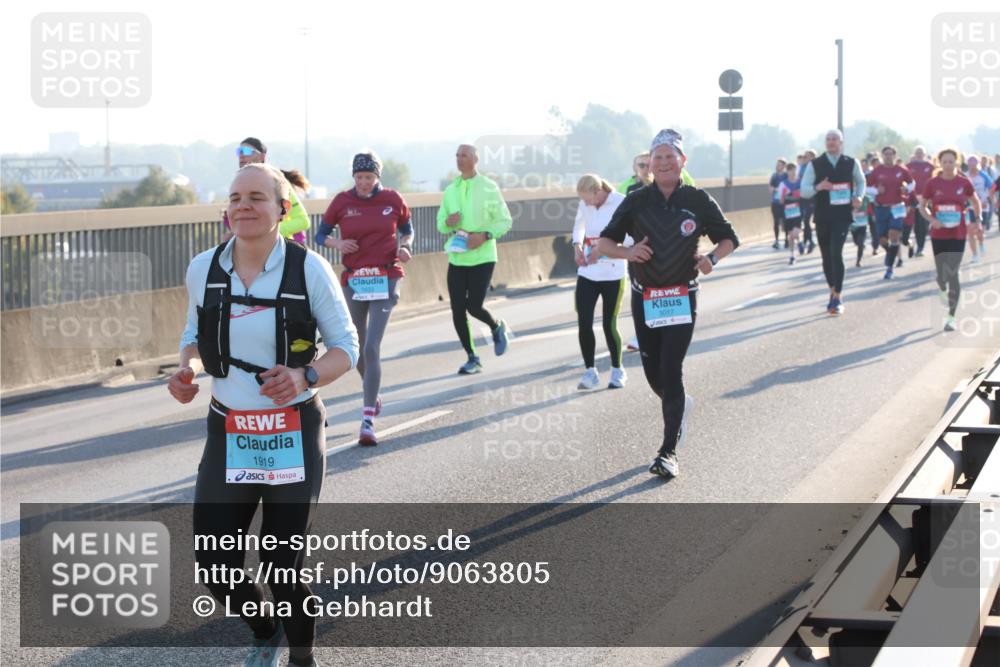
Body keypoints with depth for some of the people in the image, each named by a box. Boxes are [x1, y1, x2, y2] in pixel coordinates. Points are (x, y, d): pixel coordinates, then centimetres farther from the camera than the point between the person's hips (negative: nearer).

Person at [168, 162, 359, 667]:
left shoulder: (309, 269, -10)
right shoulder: (203, 269, -1)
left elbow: (346, 347, -3)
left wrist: (305, 376, -22)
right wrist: (187, 369, -6)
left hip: (295, 436, -3)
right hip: (229, 435, 3)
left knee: (283, 567, 0)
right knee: (216, 568, 0)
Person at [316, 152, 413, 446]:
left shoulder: (393, 200, 0)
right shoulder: (342, 201, 1)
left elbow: (407, 228, 15)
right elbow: (321, 234, 8)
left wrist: (405, 246, -5)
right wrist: (336, 243, -13)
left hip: (385, 280, -2)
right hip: (353, 280, 2)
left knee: (372, 348, -14)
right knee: (358, 348, 12)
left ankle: (368, 420, -14)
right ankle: (373, 395, 41)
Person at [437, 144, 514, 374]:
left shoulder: (489, 188, -3)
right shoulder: (450, 190, 9)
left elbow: (505, 221, -1)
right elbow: (440, 224, 15)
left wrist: (484, 236, -17)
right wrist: (447, 222, -9)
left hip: (482, 258, -4)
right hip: (456, 258, 5)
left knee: (474, 306, -12)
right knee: (457, 310, 0)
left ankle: (497, 327, 22)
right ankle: (472, 358, 13)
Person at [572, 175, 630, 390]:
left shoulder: (621, 203, -14)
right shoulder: (585, 205, 2)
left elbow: (631, 237, -18)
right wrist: (577, 245, 0)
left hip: (613, 275, -4)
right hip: (587, 273, 4)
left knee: (609, 325, 3)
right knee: (584, 324, -3)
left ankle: (617, 371, 22)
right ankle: (590, 371, 10)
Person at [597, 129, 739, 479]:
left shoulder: (697, 200, -1)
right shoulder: (636, 202, 2)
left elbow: (728, 239, 9)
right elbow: (604, 243, 5)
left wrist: (712, 258, -12)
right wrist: (627, 251, -16)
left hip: (682, 299, -3)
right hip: (644, 299, 3)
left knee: (671, 371, -11)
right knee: (653, 372, 10)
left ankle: (669, 451, -9)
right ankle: (679, 405, 44)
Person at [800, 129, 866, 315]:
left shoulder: (851, 163, 3)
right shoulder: (814, 165, 1)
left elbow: (860, 181, 21)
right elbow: (804, 190, -2)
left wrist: (859, 196, 2)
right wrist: (818, 187, -21)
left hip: (842, 215, -2)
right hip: (822, 216, 2)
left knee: (836, 254, -16)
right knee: (826, 256, 10)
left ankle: (837, 298, -12)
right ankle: (834, 292, 30)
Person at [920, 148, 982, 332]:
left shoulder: (964, 183, -3)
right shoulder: (932, 183, -3)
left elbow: (975, 201, 13)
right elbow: (923, 206, 6)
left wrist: (977, 219, 2)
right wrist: (932, 219, -11)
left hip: (958, 235, -1)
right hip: (938, 235, 1)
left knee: (952, 274, -10)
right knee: (942, 274, 7)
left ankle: (951, 316, -3)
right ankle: (943, 291, 46)